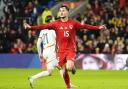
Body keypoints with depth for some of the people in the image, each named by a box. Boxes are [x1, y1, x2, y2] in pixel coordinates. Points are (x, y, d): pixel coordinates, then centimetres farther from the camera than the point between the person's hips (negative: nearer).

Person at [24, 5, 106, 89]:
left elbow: (85, 26, -1)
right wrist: (31, 27, -17)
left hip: (71, 49, -2)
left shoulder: (73, 23, 1)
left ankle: (73, 66, 15)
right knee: (64, 71, 5)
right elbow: (44, 26, -7)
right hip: (61, 50, 2)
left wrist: (98, 27, -6)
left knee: (69, 67, -23)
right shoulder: (56, 24, 0)